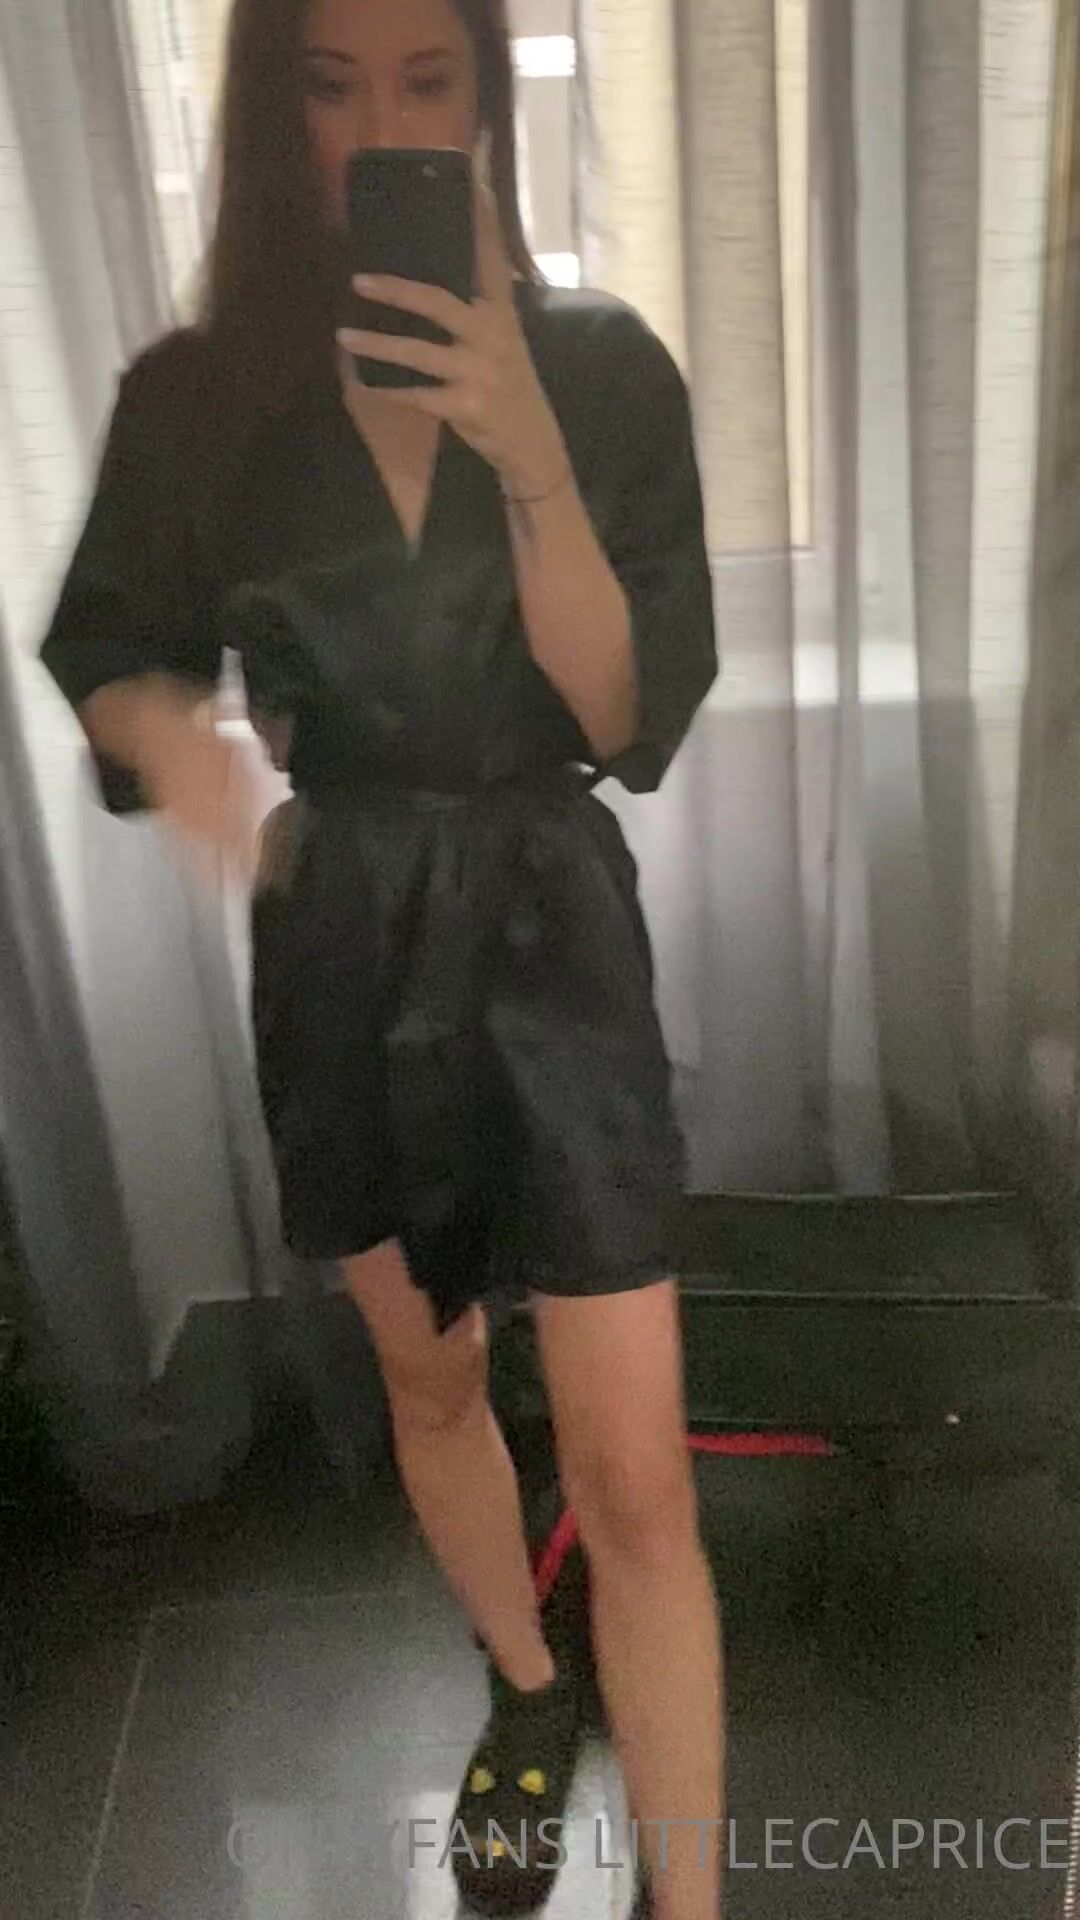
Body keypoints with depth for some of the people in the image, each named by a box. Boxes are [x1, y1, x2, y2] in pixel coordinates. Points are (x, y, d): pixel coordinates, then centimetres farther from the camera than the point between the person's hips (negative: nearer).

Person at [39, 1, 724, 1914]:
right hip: (335, 946, 2)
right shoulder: (195, 395, -6)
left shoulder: (601, 365, -9)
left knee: (633, 1476, -2)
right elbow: (103, 652, 4)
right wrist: (171, 731, -20)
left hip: (548, 929, -2)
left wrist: (525, 453, -27)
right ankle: (524, 1692, 50)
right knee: (427, 1373, 21)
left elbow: (634, 714, -13)